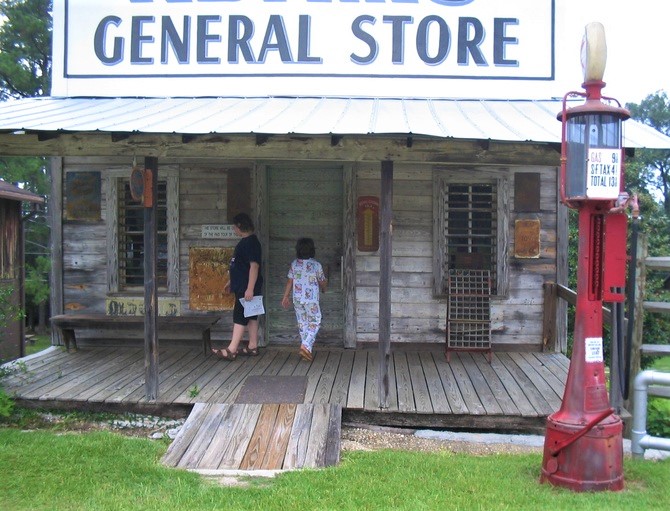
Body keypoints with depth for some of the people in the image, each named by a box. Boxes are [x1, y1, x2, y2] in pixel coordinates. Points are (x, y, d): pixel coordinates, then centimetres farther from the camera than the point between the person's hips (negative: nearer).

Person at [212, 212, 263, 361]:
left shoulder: (251, 242, -17)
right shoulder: (245, 242, 16)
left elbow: (254, 266, -23)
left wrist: (250, 288, -27)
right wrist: (231, 282, 28)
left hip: (246, 288, -10)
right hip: (241, 286, 10)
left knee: (239, 316, -11)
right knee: (250, 316, 13)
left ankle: (231, 350, -12)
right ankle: (252, 347, 19)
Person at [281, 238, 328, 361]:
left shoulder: (294, 264, 0)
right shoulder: (316, 265, -8)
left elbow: (290, 281, 3)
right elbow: (322, 282, 4)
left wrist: (285, 297, 12)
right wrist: (324, 288, 26)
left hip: (297, 299, 4)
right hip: (311, 299, -4)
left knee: (302, 323, 13)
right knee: (314, 323, 5)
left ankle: (305, 348, 16)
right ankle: (306, 346, -12)